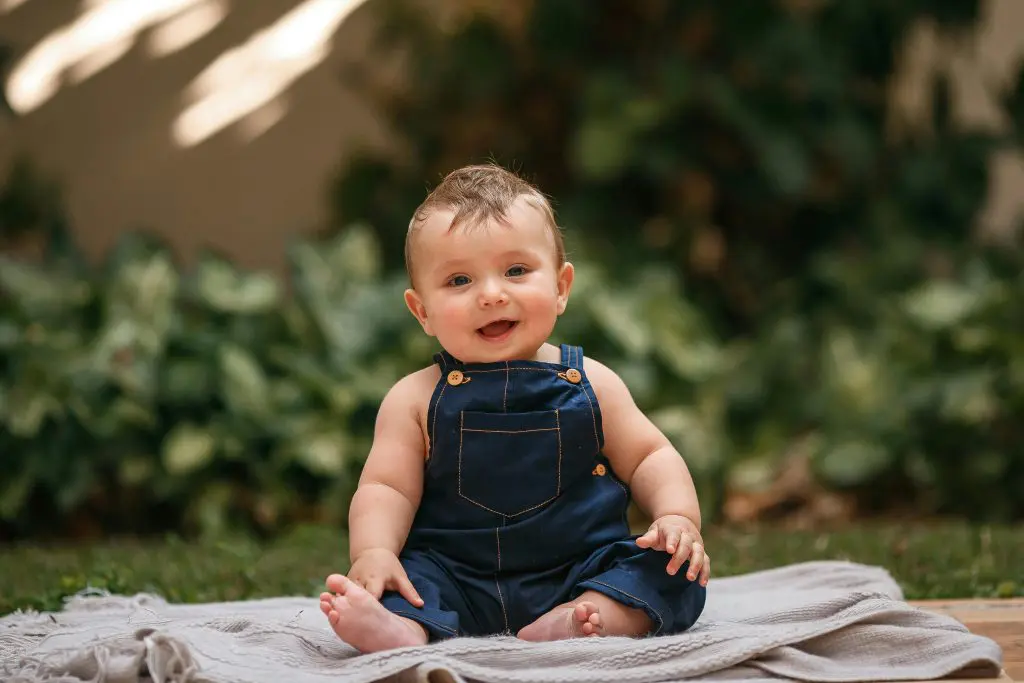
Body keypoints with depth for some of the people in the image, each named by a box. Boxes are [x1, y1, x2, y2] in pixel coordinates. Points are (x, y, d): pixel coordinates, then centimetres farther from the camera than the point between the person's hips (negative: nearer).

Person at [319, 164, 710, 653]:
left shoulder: (589, 383, 6)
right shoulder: (417, 399, 2)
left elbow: (649, 458, 11)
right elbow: (387, 487, -2)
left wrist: (678, 517, -8)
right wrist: (373, 552, -22)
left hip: (581, 574, 1)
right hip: (457, 584, -1)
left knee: (678, 572, -20)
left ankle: (580, 620, -41)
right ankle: (403, 628, -54)